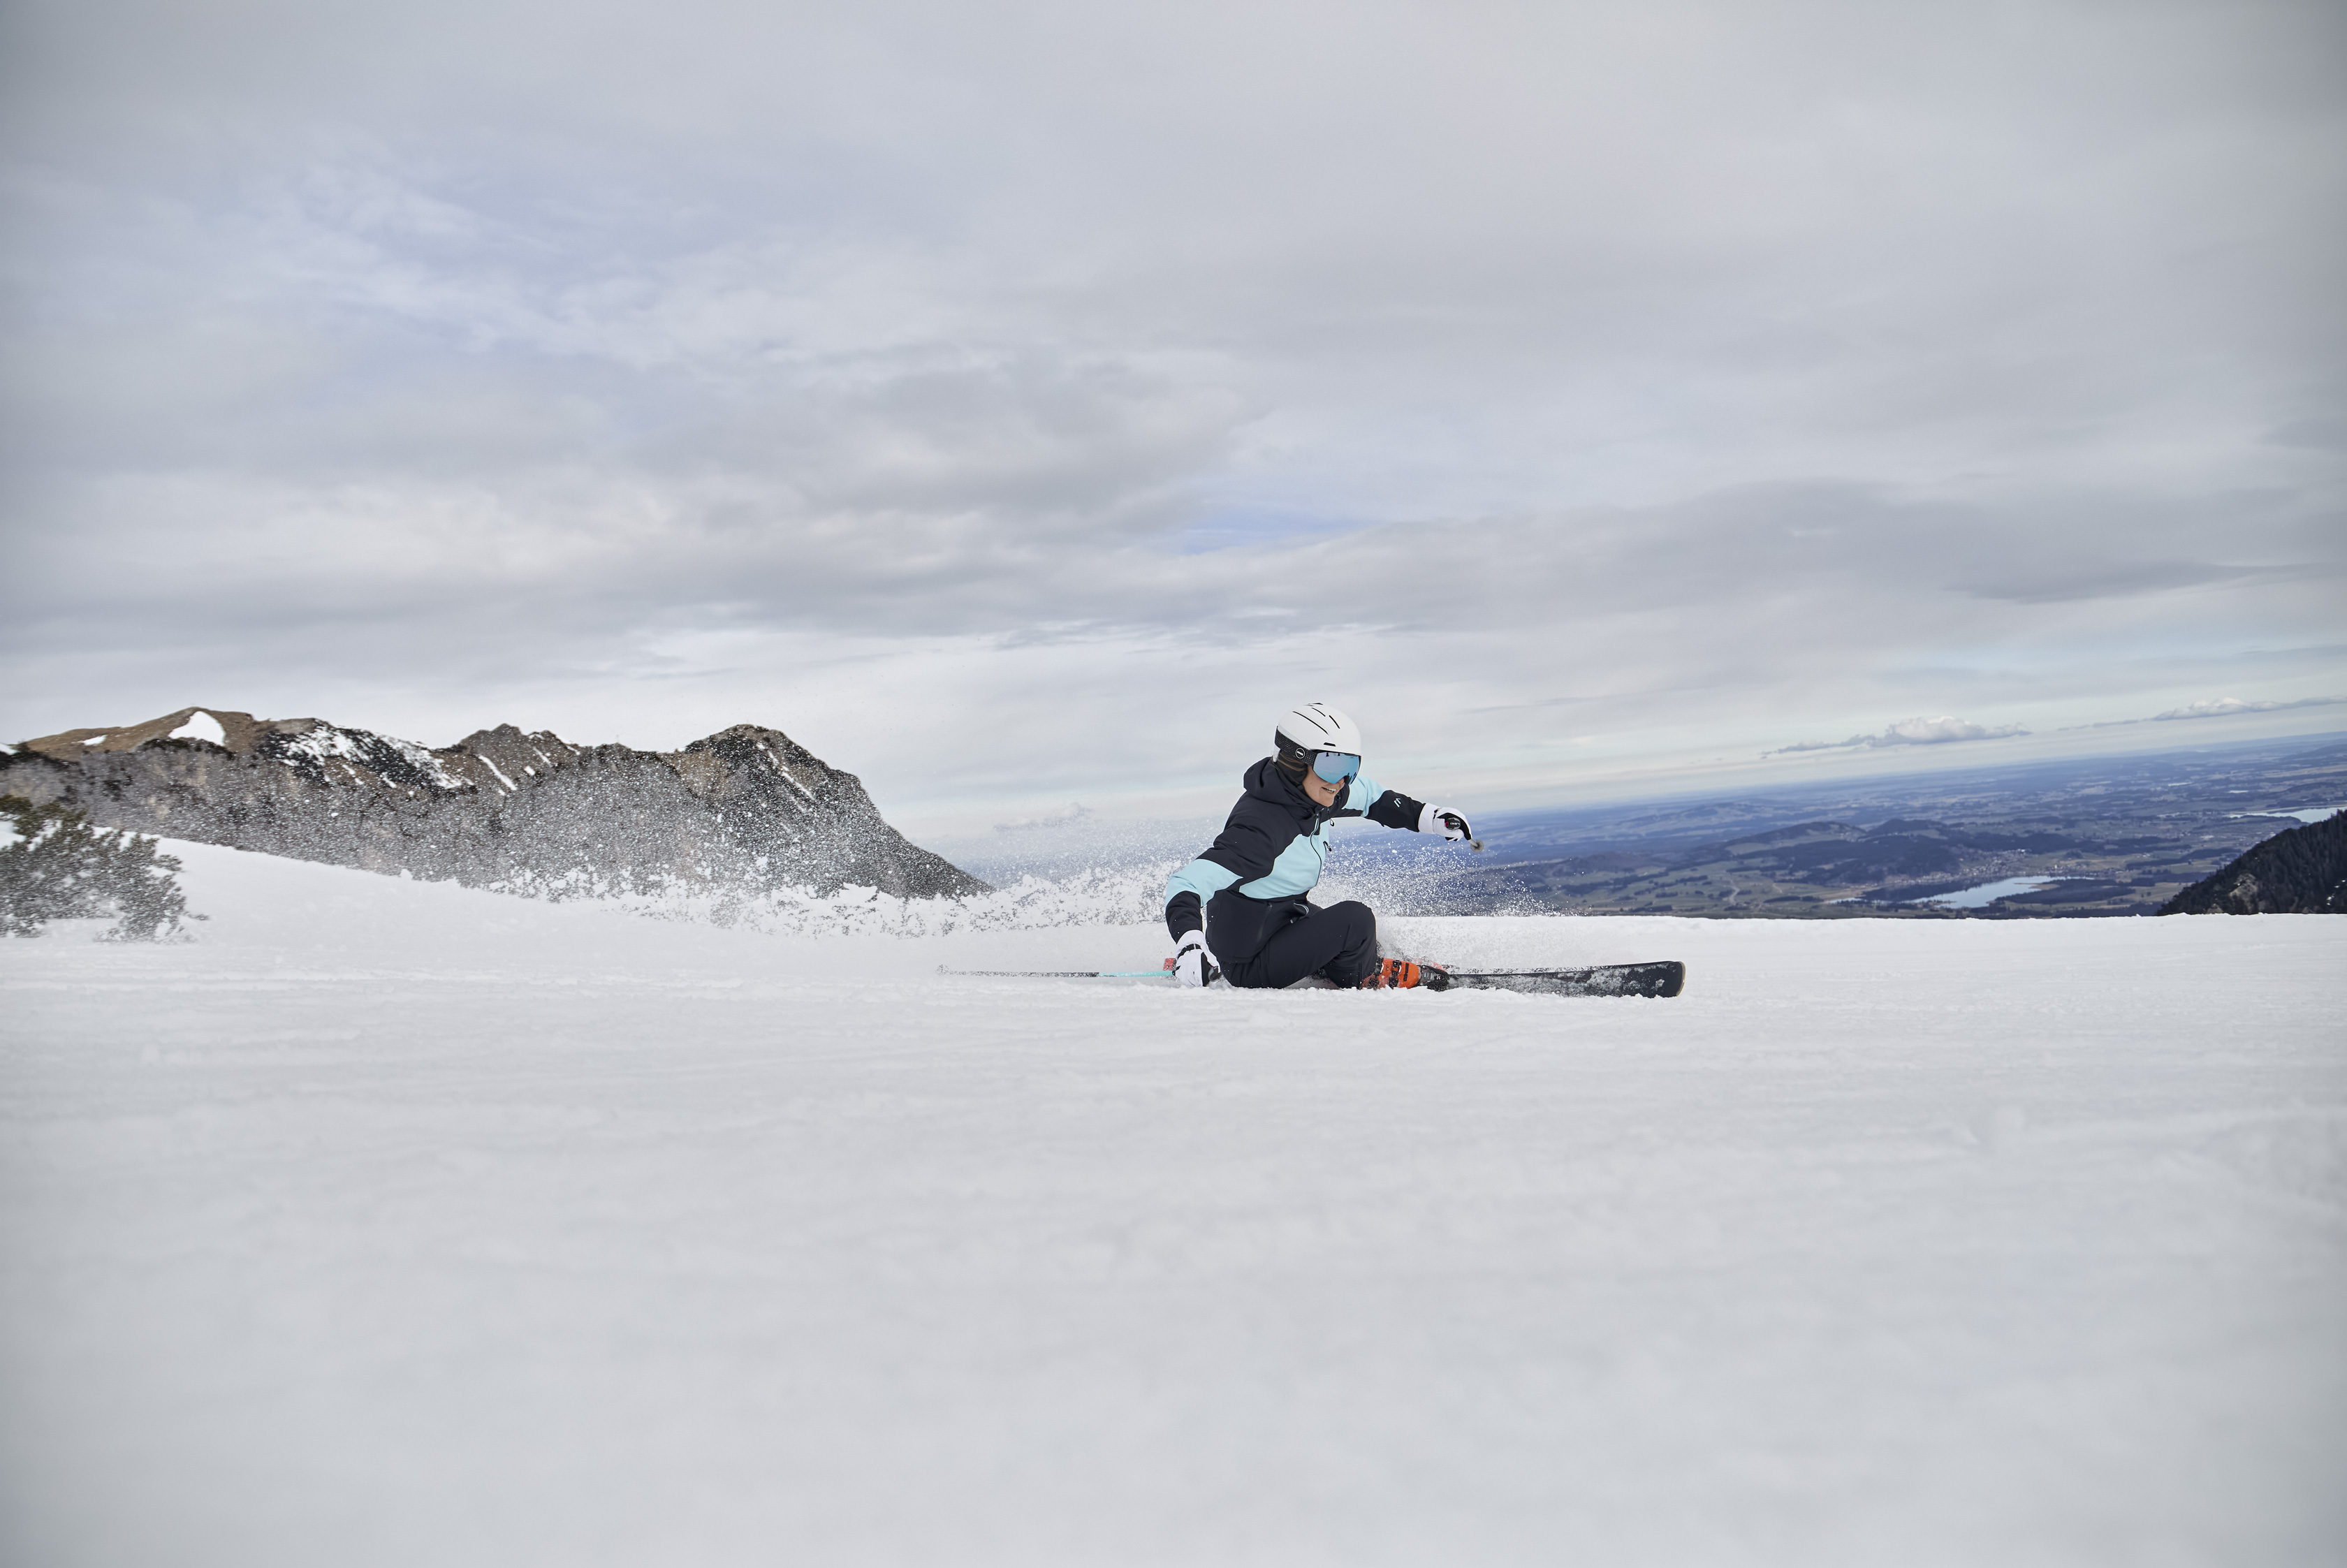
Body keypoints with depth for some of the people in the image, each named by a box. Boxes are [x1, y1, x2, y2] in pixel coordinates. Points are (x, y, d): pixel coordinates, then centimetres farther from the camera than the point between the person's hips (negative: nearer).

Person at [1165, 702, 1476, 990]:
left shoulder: (1310, 793, -8)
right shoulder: (1262, 828, -34)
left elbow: (1368, 794, 15)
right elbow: (1187, 882, -40)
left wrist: (1427, 816, 8)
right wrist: (1188, 941, -56)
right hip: (1244, 966, -9)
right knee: (1355, 920, -18)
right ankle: (1368, 976, 10)